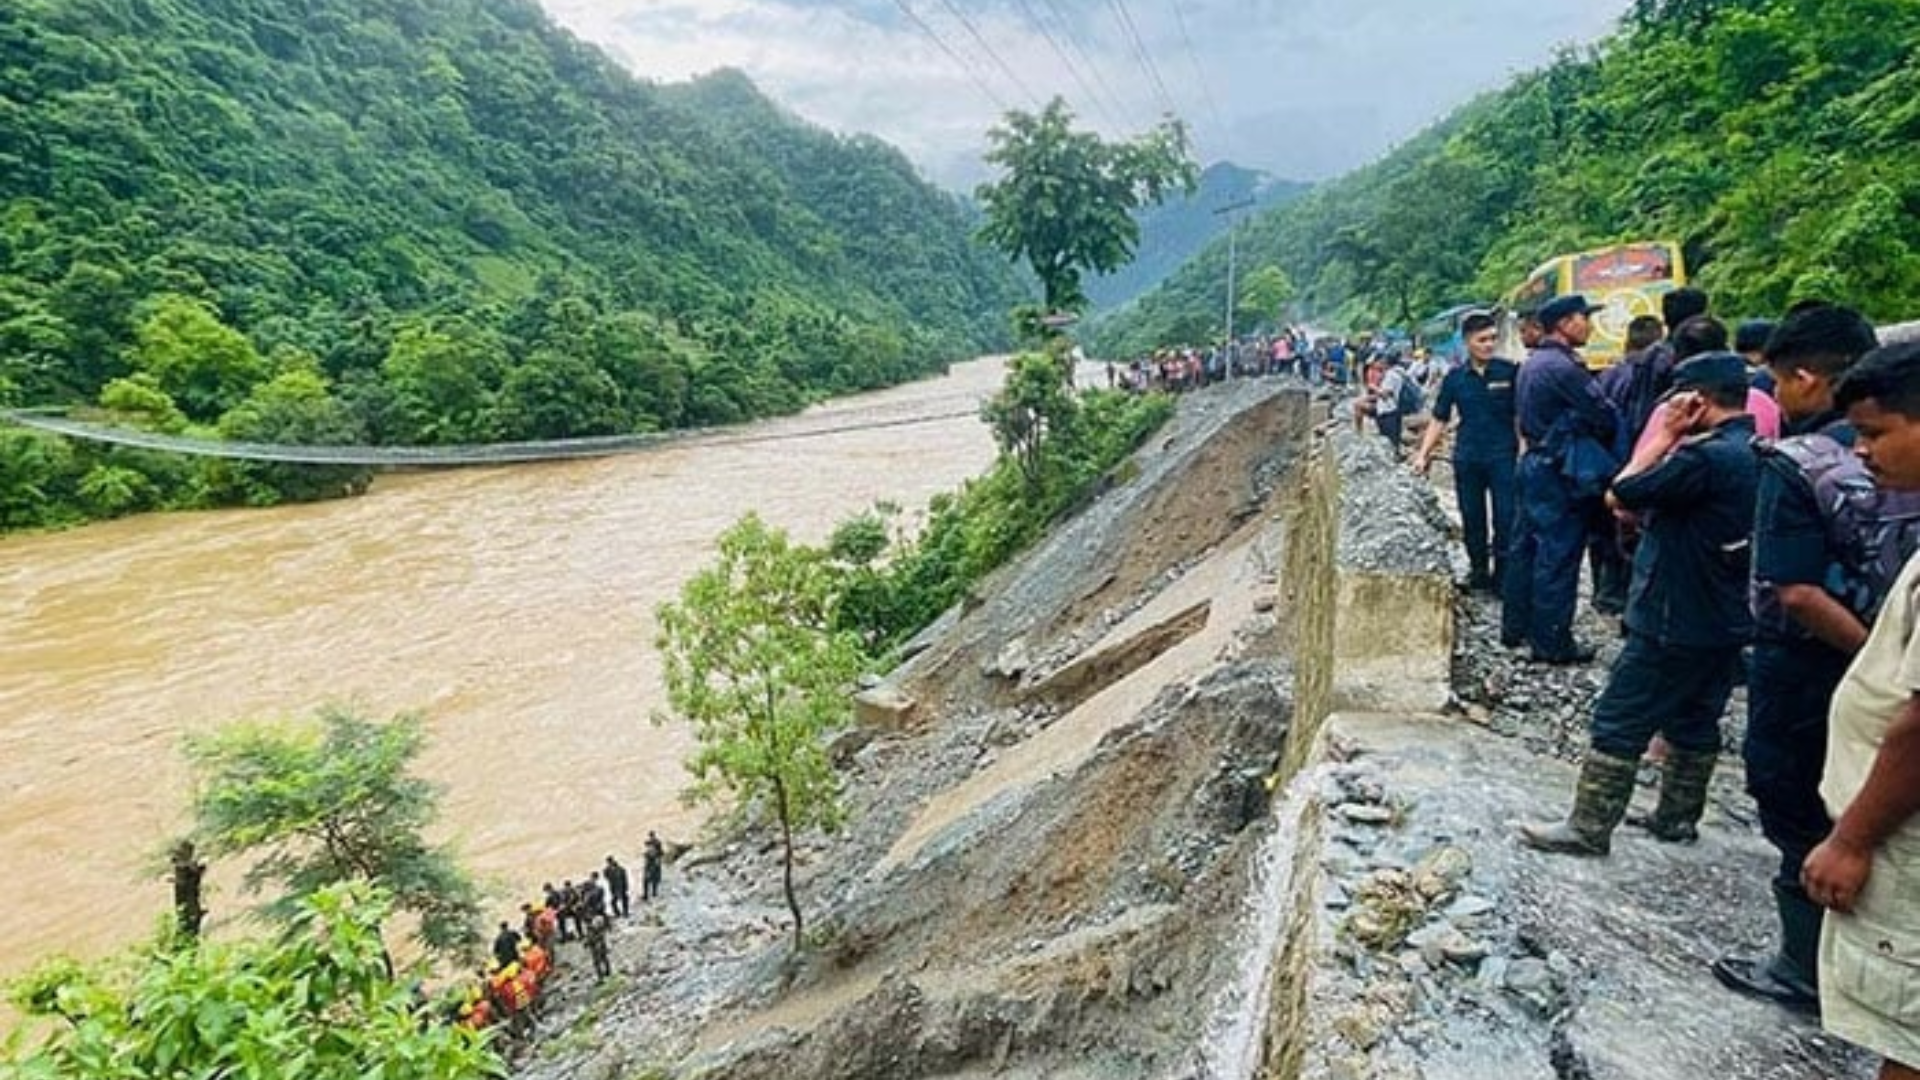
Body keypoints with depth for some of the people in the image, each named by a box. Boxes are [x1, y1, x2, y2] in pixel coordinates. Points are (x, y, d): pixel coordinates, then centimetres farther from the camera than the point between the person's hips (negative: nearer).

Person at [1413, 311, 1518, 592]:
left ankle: (1502, 575, 9)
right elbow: (1439, 420, 7)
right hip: (1467, 458, 3)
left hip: (1503, 456, -2)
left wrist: (1523, 451, -8)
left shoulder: (1510, 371, -2)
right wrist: (1423, 454, 0)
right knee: (1472, 519, 11)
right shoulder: (1455, 378, 4)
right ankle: (1478, 571, 26)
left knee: (1506, 518, -2)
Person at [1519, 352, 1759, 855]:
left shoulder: (1707, 457, -24)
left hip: (1674, 621, -9)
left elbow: (1620, 495, -17)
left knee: (1618, 724, -1)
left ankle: (1589, 828, 6)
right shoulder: (1756, 454, 7)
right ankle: (1677, 817, 32)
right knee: (1695, 721, 19)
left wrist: (1665, 434, -11)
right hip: (1725, 621, 10)